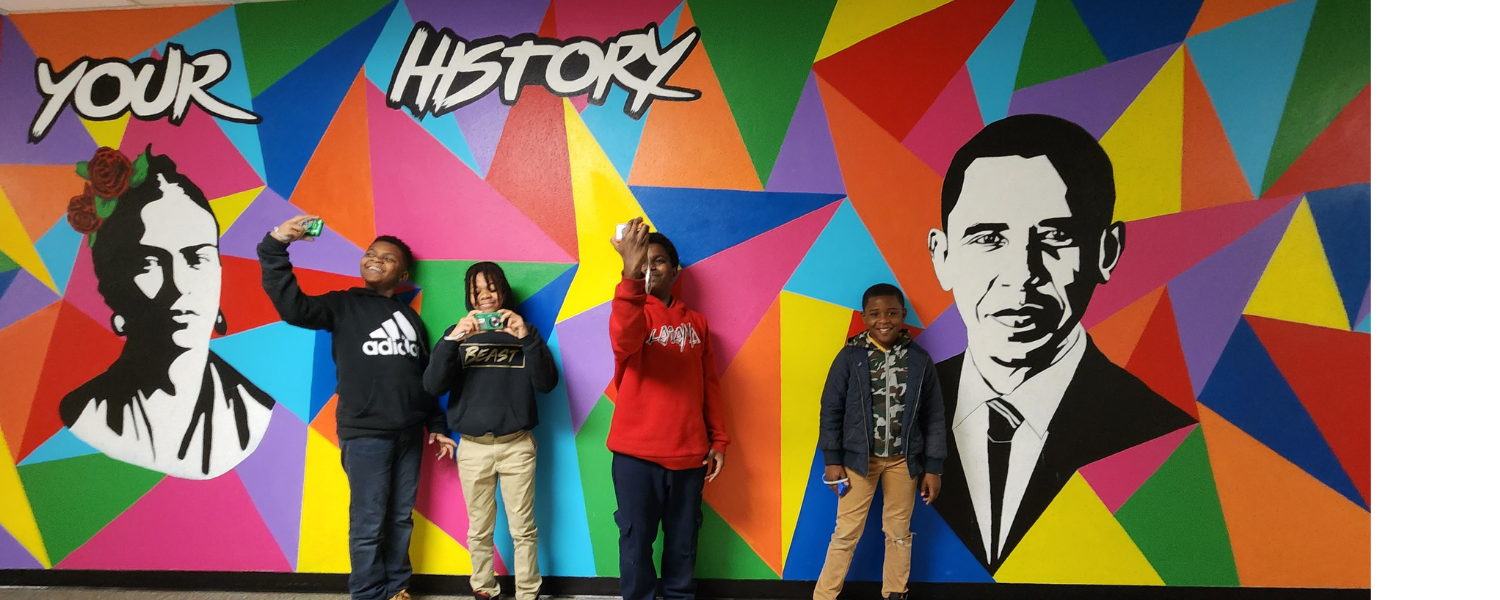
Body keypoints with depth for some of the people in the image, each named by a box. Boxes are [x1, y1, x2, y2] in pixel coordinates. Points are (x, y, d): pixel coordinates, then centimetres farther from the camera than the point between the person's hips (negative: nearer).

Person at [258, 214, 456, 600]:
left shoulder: (410, 318, 15)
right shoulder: (343, 305, 2)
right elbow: (292, 307, -18)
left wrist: (436, 426, 13)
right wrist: (276, 246, -28)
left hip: (408, 434, 4)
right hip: (364, 435, -4)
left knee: (401, 518, 11)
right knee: (369, 524, 0)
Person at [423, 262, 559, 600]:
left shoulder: (523, 331, 5)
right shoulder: (457, 334, 6)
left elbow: (546, 383, -8)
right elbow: (433, 386, -8)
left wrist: (527, 337, -21)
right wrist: (452, 340, -22)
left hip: (517, 445, -1)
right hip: (473, 448, 1)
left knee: (523, 528, 3)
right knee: (480, 531, 10)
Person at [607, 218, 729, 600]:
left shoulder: (696, 322, 11)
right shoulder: (633, 309, -2)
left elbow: (709, 385, 14)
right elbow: (623, 341, -28)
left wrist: (718, 440, 9)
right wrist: (631, 276, -42)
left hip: (689, 453, 3)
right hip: (637, 453, -3)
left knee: (683, 543, 11)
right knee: (637, 542, 3)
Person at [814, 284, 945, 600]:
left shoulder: (919, 359, -3)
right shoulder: (850, 356, -8)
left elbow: (933, 416, 2)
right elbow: (831, 409, -4)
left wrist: (933, 467, 1)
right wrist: (832, 460, -6)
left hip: (903, 460, 2)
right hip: (859, 457, -2)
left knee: (899, 531, 14)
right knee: (847, 532, 3)